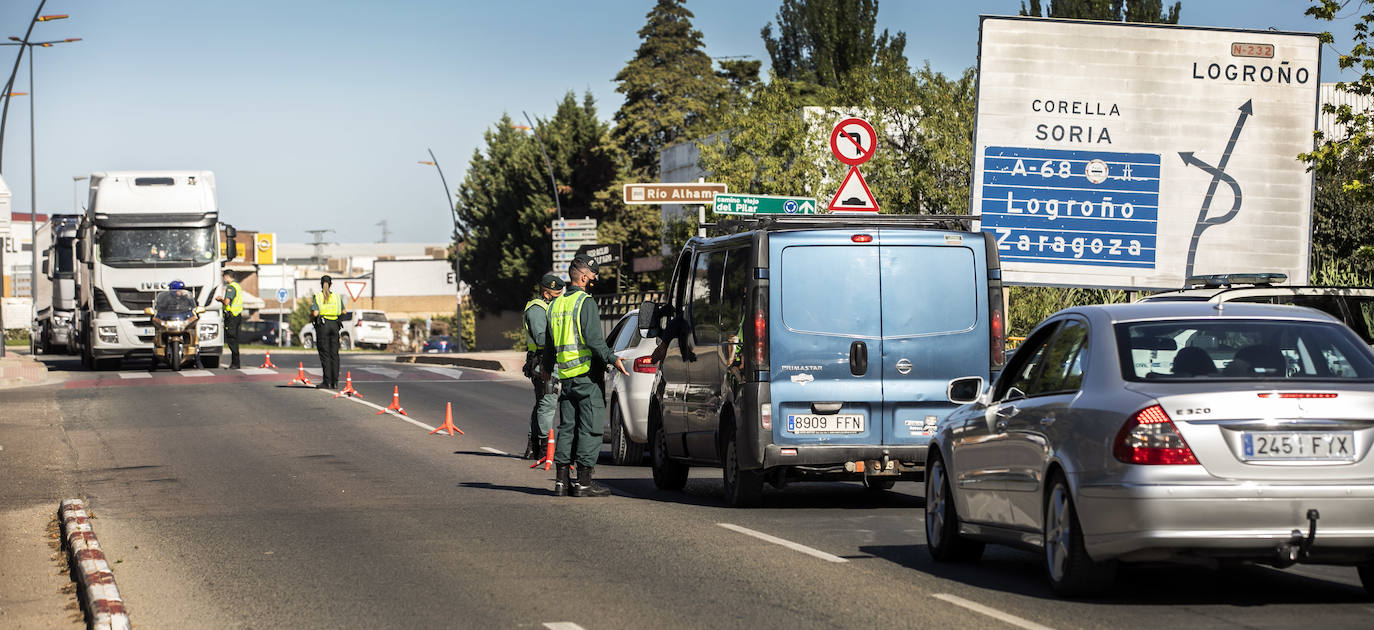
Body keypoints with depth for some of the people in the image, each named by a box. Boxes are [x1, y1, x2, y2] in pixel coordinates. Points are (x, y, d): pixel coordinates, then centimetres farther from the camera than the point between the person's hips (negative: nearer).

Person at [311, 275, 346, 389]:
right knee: (334, 354, 6)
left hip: (322, 325, -3)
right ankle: (335, 382, 3)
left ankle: (327, 382, -6)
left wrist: (311, 317, 7)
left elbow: (315, 313, -14)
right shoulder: (337, 297, 6)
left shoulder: (317, 297, -4)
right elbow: (343, 312, 12)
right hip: (334, 325, 3)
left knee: (324, 354, -1)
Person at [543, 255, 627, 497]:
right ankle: (584, 481, -7)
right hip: (586, 374, -8)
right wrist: (612, 359, -21)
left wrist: (548, 369, 37)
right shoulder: (585, 302, -9)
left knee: (566, 427, 11)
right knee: (590, 428, -4)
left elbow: (550, 344, 25)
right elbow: (593, 340, -20)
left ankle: (562, 479, 10)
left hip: (565, 376, 8)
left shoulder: (556, 305, 15)